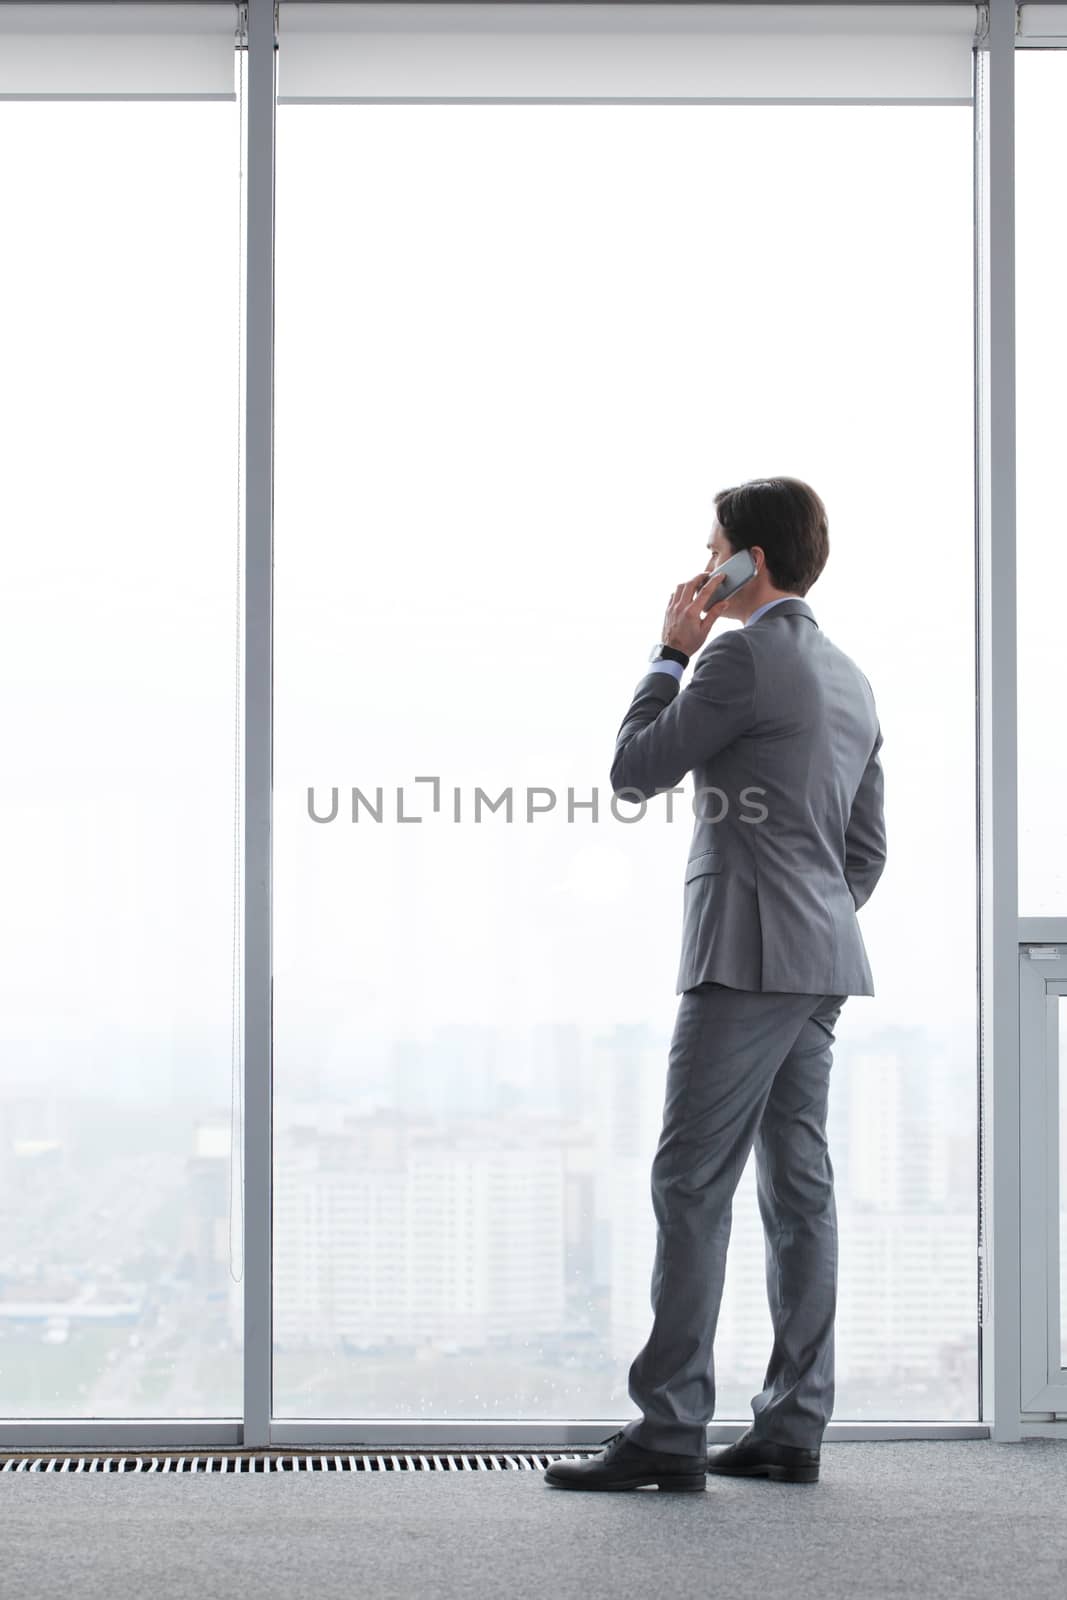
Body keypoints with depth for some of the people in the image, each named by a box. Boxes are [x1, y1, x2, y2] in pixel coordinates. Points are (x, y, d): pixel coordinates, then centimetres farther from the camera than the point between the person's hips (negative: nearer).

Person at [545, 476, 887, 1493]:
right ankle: (792, 1426, 10)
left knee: (692, 1185, -9)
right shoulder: (848, 678, 18)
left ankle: (669, 1432, -11)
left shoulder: (743, 658, -10)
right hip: (821, 968, 9)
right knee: (797, 1185, 8)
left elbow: (634, 773, -5)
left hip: (748, 960, -9)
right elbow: (868, 846, 20)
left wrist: (671, 655, 4)